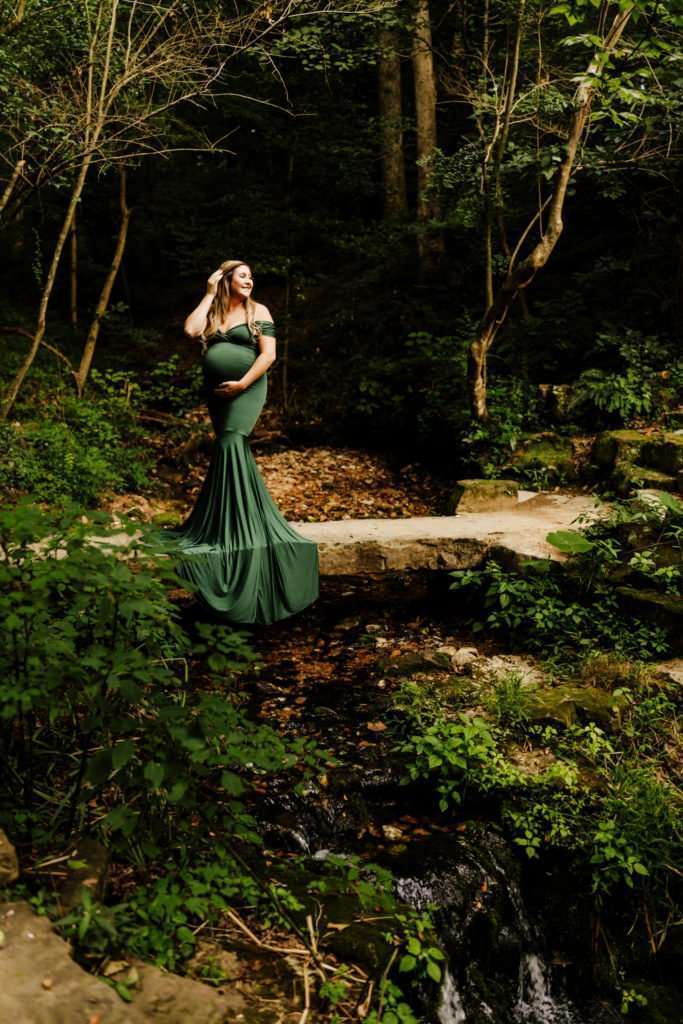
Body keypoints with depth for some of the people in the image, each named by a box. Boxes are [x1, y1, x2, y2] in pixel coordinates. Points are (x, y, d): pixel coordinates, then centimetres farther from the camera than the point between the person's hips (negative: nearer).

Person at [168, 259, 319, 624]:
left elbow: (269, 354, -7)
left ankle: (227, 528, -15)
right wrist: (209, 294, 2)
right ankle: (253, 522, 17)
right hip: (215, 391, 5)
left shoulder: (258, 312, 2)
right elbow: (191, 330, -6)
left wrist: (242, 384, -15)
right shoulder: (213, 311, 14)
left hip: (245, 390, -5)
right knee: (236, 453, 8)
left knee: (230, 446, -19)